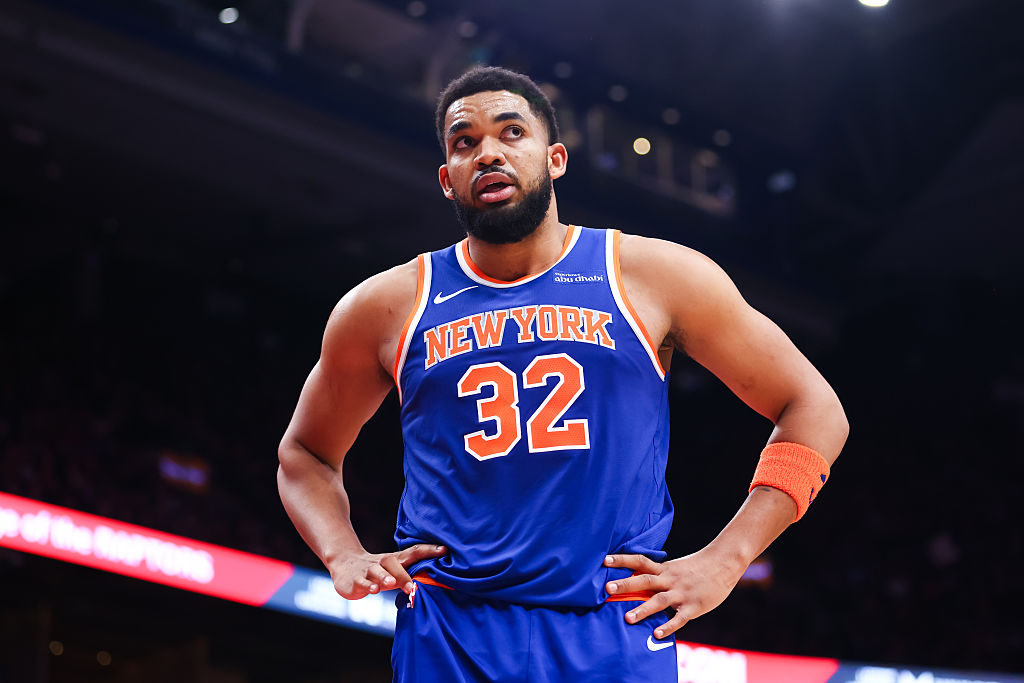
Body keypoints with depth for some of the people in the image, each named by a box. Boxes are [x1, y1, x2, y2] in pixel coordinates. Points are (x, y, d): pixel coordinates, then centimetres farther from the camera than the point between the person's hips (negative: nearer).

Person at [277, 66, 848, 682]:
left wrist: (723, 562, -3)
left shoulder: (654, 276, 2)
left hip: (615, 631, -1)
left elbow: (816, 411, 6)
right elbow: (305, 453, 22)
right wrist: (345, 558, 2)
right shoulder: (386, 307, 7)